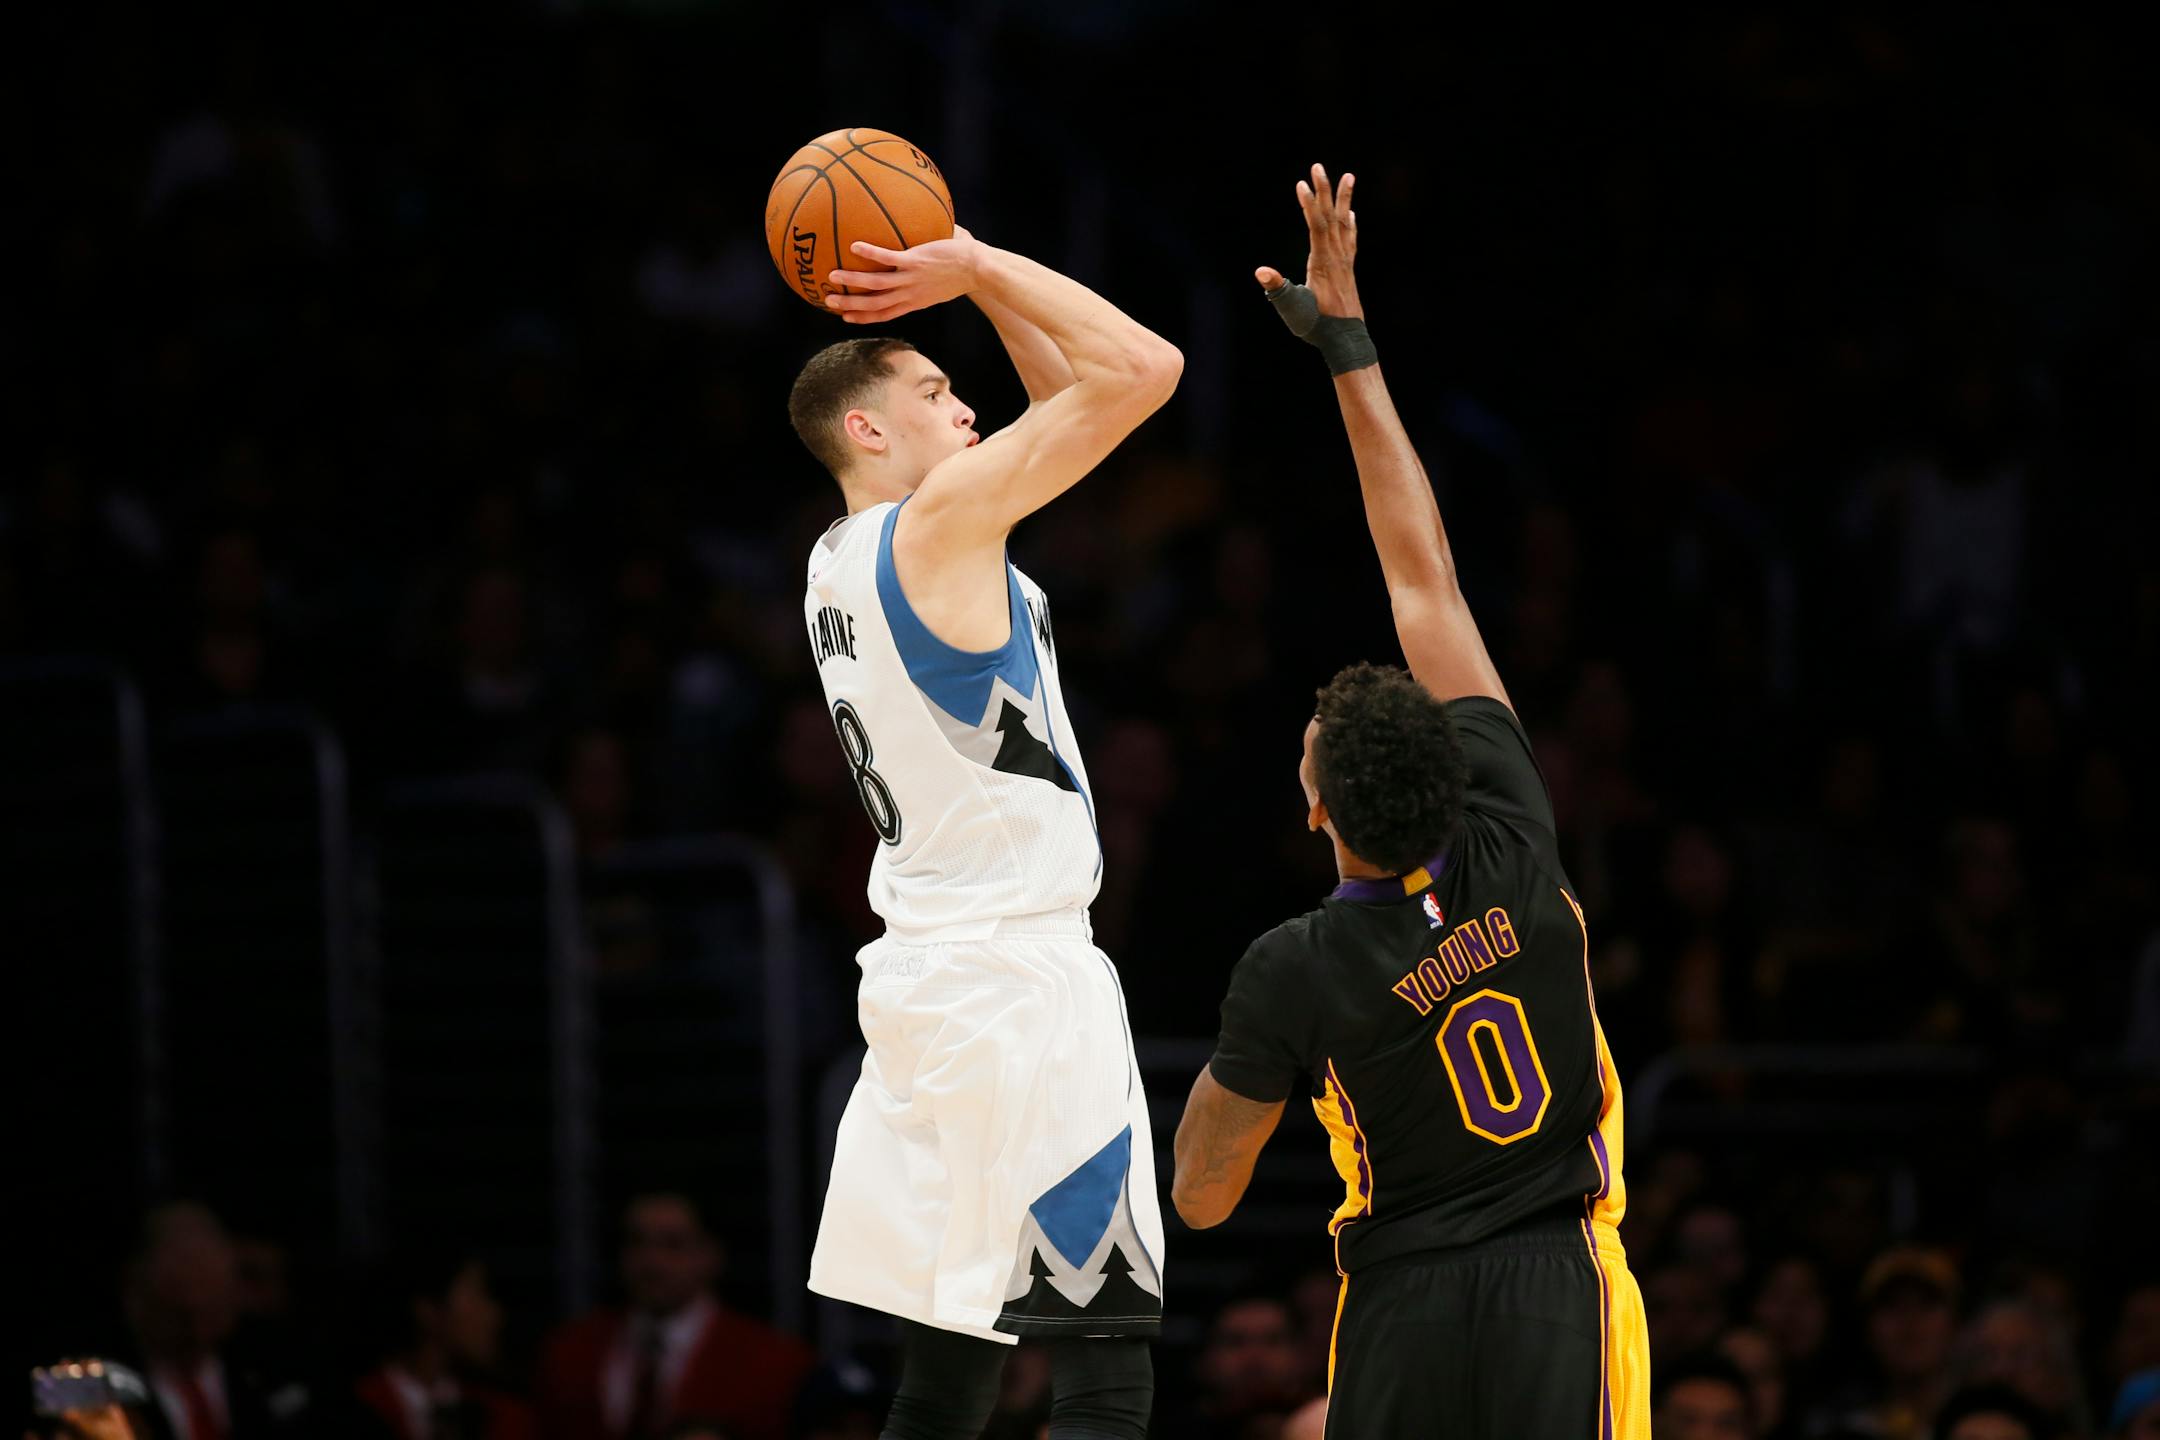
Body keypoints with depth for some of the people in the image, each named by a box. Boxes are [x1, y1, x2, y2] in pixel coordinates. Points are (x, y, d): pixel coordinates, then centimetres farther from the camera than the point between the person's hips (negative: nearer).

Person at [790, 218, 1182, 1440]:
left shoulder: (844, 560, 15)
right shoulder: (943, 515, -10)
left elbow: (1074, 392, 25)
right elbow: (1142, 370, -15)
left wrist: (970, 273, 15)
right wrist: (974, 265, -6)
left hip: (923, 977, 10)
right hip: (1023, 978, -10)